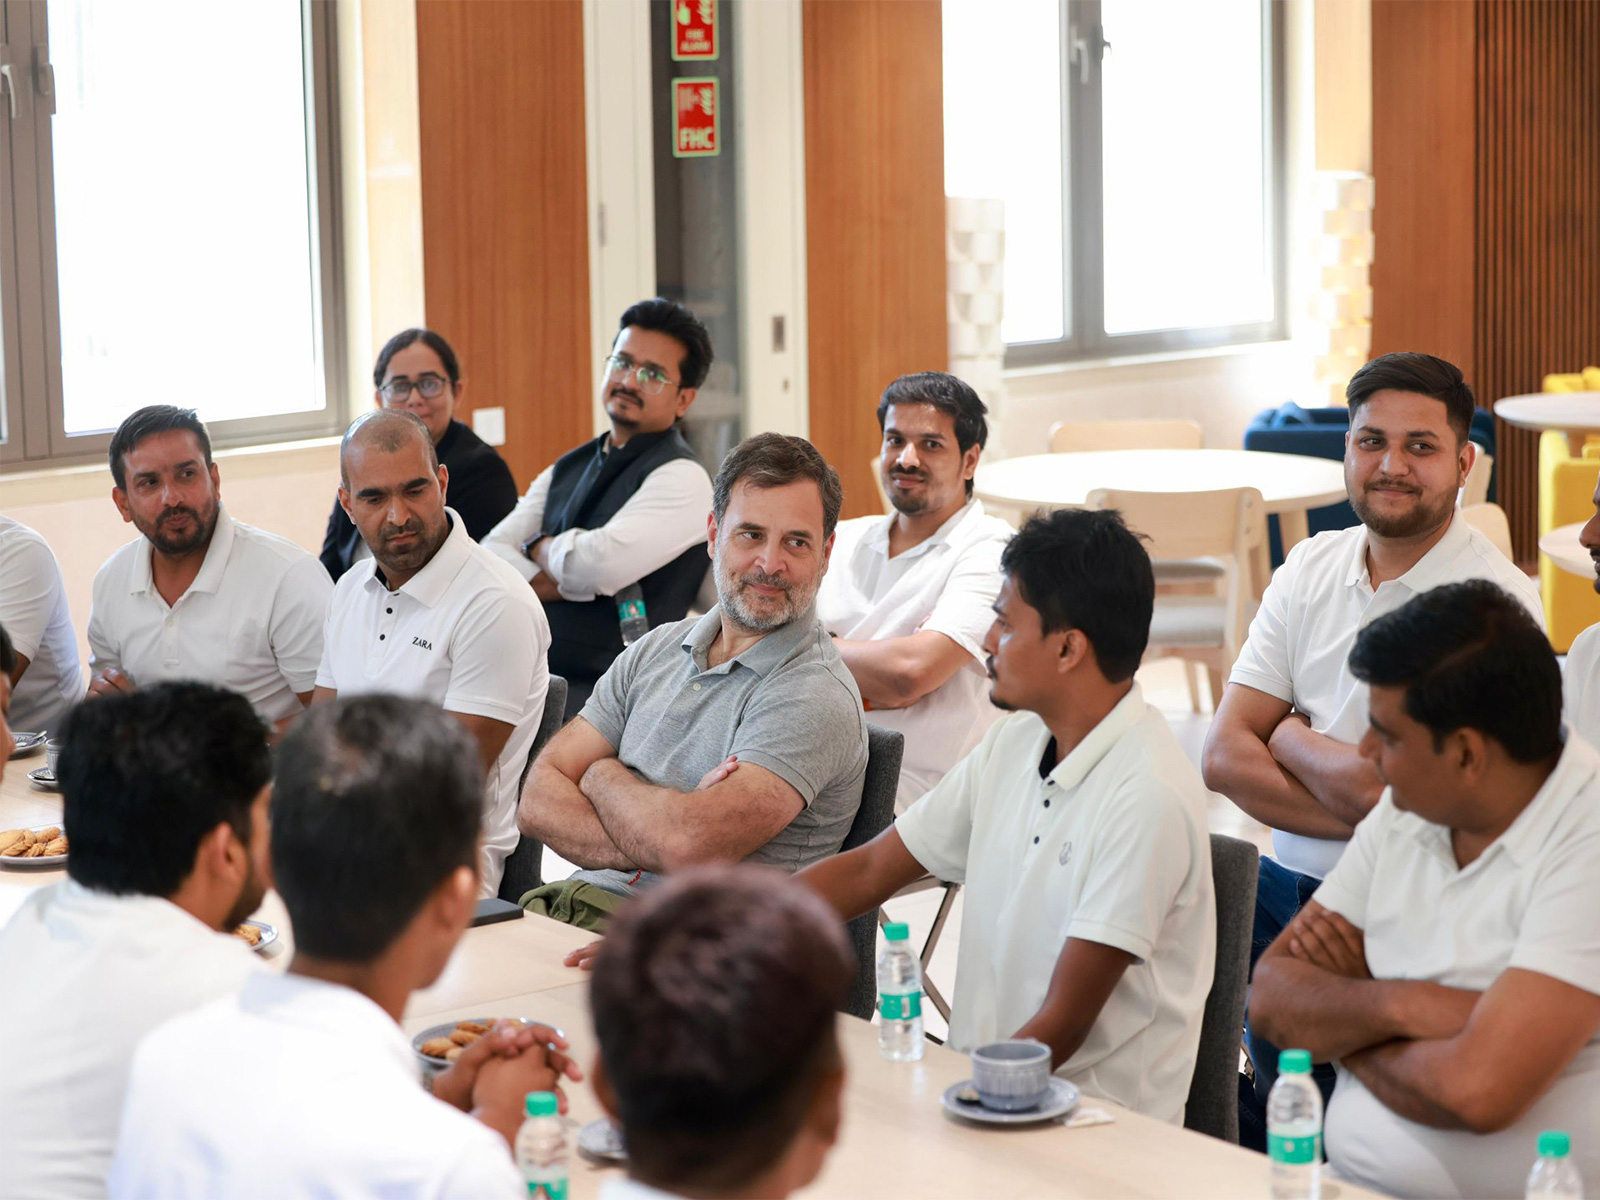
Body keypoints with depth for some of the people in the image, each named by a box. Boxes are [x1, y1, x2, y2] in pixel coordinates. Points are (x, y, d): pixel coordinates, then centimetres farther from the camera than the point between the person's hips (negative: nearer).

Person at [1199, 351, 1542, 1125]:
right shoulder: (1310, 568, 6)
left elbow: (1389, 788, -20)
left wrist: (1289, 737, 0)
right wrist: (1364, 820, -14)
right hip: (1284, 888, 6)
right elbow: (1223, 758, 0)